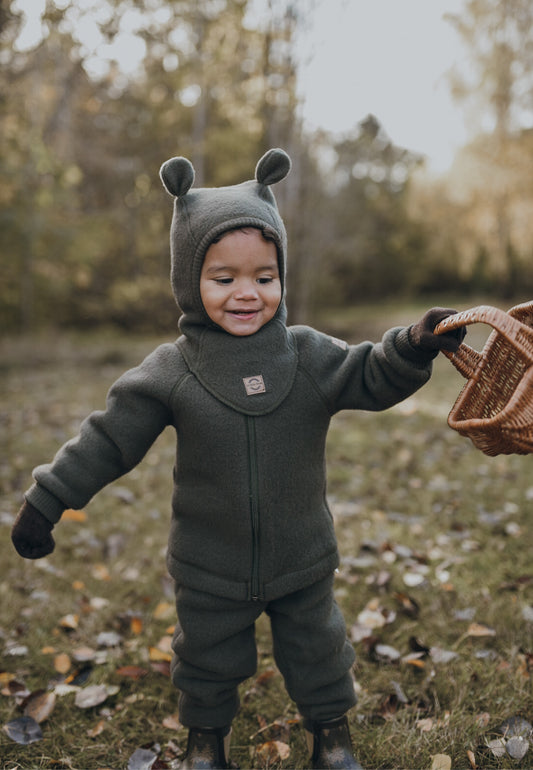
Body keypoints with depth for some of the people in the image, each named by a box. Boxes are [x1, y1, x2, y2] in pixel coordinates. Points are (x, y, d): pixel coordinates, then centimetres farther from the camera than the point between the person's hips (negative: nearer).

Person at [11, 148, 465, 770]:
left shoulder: (307, 356, -9)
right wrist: (47, 499, -5)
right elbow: (108, 439, -7)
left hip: (302, 559, 1)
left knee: (316, 649, 19)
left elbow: (372, 377, -8)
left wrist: (414, 346, -28)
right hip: (210, 568, 0)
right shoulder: (170, 372, -12)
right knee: (208, 657, 19)